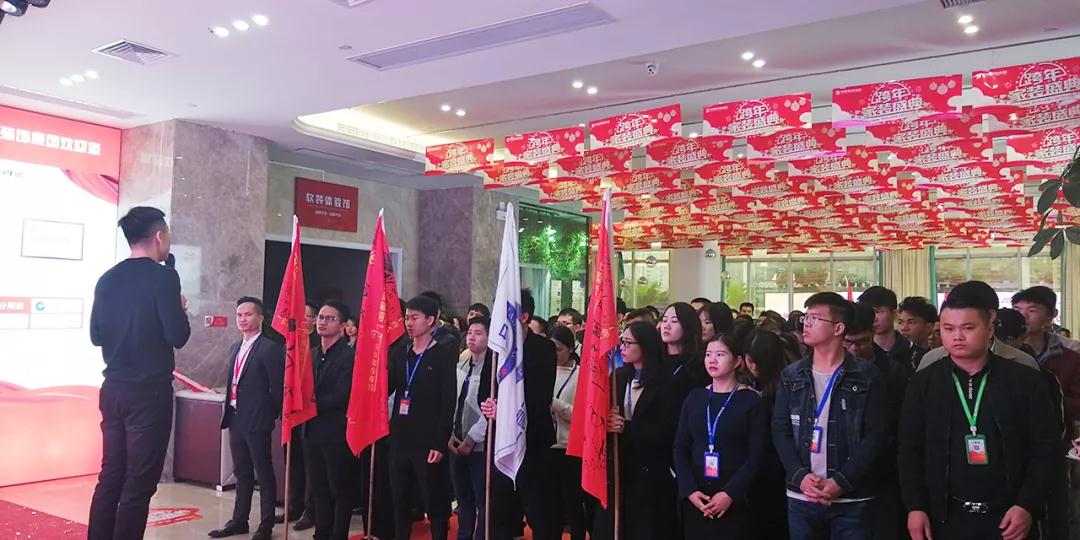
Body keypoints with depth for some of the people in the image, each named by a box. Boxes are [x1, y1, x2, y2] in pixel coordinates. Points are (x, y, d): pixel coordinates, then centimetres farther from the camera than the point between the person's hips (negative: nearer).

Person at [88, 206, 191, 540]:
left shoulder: (107, 279, 6)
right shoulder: (163, 277, -12)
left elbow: (96, 336, 12)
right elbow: (178, 337, -15)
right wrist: (180, 311, 3)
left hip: (113, 389, 7)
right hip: (149, 391, -6)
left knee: (110, 476, 14)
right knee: (139, 483, 1)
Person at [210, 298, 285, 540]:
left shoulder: (270, 348, -12)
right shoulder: (235, 347, 13)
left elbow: (277, 388, -12)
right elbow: (232, 383, 17)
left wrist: (273, 416, -8)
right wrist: (229, 412, 11)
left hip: (256, 420, -8)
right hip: (235, 418, 8)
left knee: (264, 473, 2)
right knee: (241, 472, 16)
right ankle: (239, 520, 26)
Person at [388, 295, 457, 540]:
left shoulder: (444, 354, -6)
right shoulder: (400, 352, 11)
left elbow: (449, 401, -11)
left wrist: (440, 443, -16)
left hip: (428, 443, -5)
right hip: (400, 440, 5)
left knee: (434, 504, 4)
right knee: (400, 502, 13)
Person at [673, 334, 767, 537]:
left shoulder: (752, 401, -1)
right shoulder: (694, 397, 8)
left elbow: (756, 455, -7)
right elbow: (680, 448, 5)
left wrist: (730, 494, -15)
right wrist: (689, 490, -7)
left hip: (735, 501, -3)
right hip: (695, 499, 3)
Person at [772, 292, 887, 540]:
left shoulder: (866, 377, -3)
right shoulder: (791, 376, 6)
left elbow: (876, 435, -7)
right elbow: (780, 430, 3)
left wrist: (841, 482, -14)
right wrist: (800, 476, -11)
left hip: (851, 499, -3)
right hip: (801, 497, 3)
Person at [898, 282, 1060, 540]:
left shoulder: (1024, 380, 0)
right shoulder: (923, 383, 1)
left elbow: (1046, 446, 0)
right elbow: (910, 449, 2)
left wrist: (1028, 506, -8)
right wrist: (915, 507, -4)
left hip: (1008, 517, 0)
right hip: (944, 518, 1)